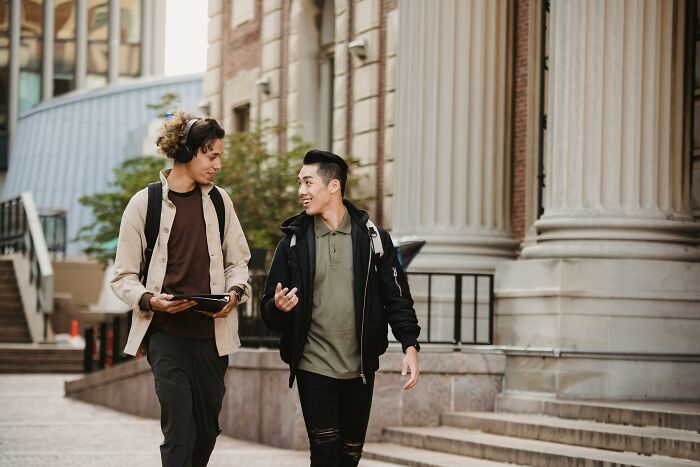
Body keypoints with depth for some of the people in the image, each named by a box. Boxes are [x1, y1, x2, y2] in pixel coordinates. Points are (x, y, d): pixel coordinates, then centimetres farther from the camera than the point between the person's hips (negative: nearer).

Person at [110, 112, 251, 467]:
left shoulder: (218, 200, 9)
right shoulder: (145, 203, -2)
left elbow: (237, 261, 17)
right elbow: (123, 277, 2)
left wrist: (235, 293, -3)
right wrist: (150, 300, -17)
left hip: (212, 331, 4)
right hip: (167, 334, -4)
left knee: (207, 431, 7)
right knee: (180, 432, -14)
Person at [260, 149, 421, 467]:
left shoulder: (372, 238, 3)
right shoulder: (294, 241, 4)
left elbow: (396, 296, 3)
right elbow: (269, 310, 5)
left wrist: (410, 345, -9)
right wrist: (279, 308, -19)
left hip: (360, 368, 1)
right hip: (314, 367, -1)